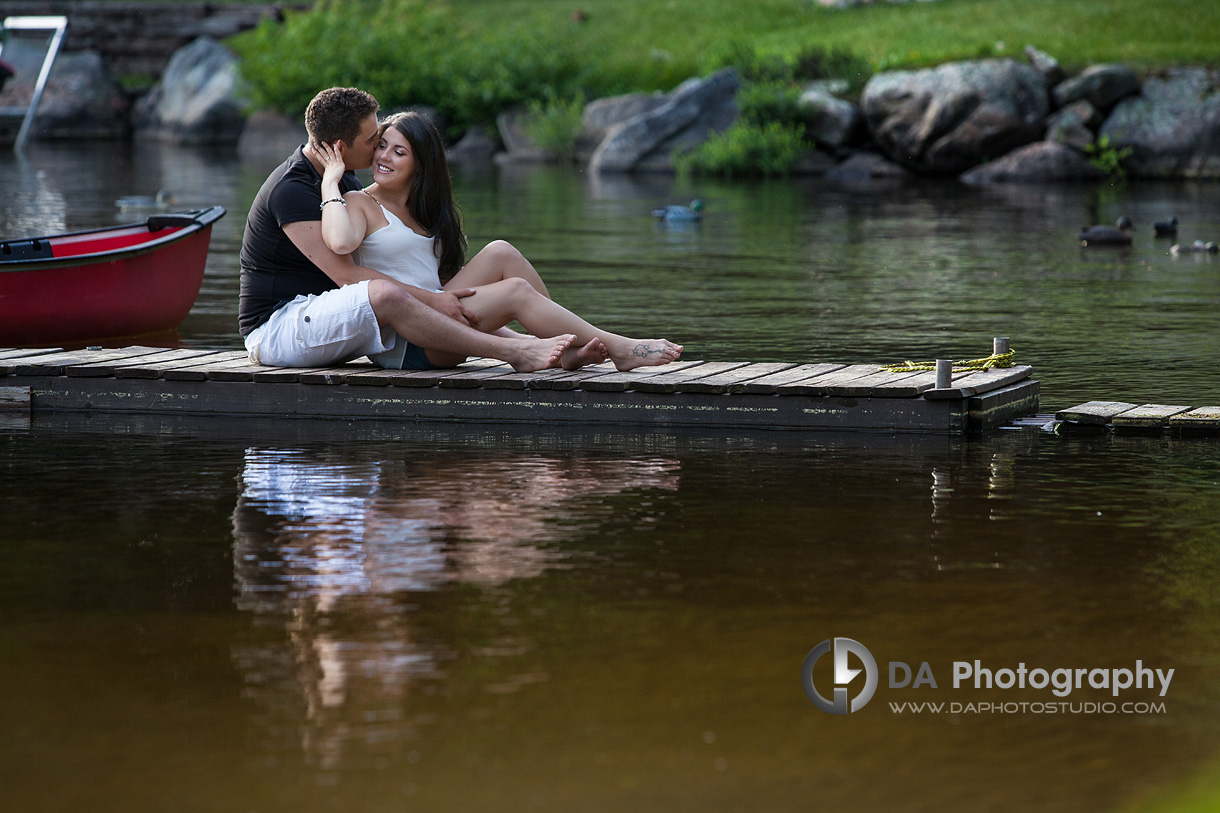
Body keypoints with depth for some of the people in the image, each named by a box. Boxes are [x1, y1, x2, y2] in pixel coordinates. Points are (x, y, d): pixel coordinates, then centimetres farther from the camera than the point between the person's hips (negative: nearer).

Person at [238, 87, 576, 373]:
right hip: (273, 327, -10)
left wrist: (443, 296, 0)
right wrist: (432, 299, -26)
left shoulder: (344, 181, 13)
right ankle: (514, 353, -34)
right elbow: (345, 274, -25)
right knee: (384, 295, -33)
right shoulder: (291, 190, -19)